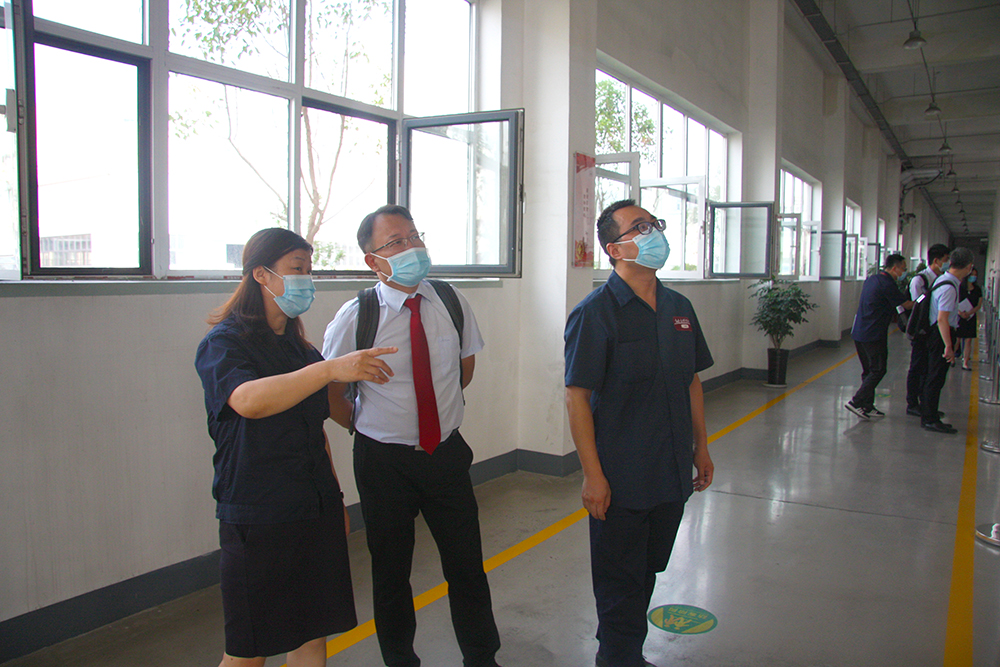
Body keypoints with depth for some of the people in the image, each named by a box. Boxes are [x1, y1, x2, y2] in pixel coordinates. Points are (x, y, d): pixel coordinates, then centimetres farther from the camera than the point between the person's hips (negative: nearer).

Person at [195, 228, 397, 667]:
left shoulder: (299, 346, 12)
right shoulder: (224, 343, -9)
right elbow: (248, 400, -31)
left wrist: (336, 499, 18)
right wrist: (330, 369, -40)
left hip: (316, 511, 6)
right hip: (257, 516, -6)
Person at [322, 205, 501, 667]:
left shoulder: (452, 304, -3)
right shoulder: (355, 317, -13)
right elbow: (330, 391, -2)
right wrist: (365, 425, 3)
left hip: (446, 452, 2)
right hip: (384, 460, -2)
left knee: (467, 564, 11)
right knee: (391, 571, 14)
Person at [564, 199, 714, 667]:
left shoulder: (678, 308, 6)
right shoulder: (595, 312, -15)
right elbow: (576, 397, -17)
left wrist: (701, 447, 15)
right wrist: (593, 474, -18)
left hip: (672, 473, 7)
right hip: (621, 482, -7)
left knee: (648, 571, 21)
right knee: (620, 583, 9)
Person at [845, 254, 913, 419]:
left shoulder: (871, 279, 14)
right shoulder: (887, 284, -14)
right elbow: (907, 305, -5)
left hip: (859, 332, 9)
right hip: (874, 335, -9)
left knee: (869, 370, 14)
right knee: (878, 370, -1)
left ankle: (867, 407, 17)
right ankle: (856, 402, -6)